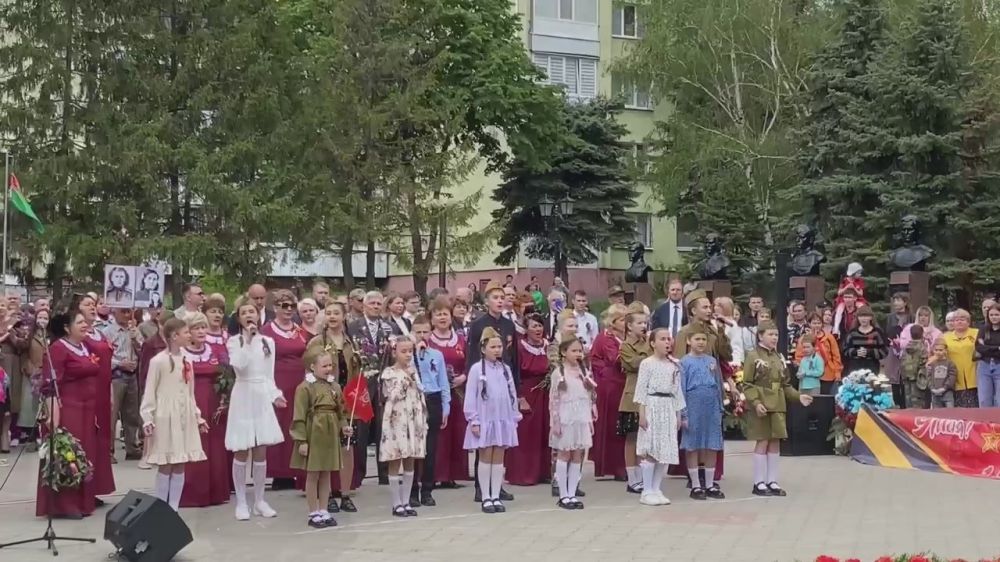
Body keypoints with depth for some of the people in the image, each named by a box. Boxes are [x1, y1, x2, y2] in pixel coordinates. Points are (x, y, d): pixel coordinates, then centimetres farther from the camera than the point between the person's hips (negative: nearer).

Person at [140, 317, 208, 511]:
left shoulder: (186, 361, 10)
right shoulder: (158, 361, -9)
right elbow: (149, 392, -8)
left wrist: (198, 416, 17)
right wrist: (147, 419, -13)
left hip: (185, 418, 6)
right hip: (166, 418, -6)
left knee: (180, 465, 6)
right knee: (166, 465, -3)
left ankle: (174, 509, 11)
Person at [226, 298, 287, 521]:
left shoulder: (268, 341, 9)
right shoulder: (234, 341, -1)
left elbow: (269, 375, 12)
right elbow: (239, 365, -20)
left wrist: (275, 395, -2)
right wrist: (248, 340, -16)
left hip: (262, 397, 3)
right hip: (243, 397, -3)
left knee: (260, 452, 5)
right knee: (242, 452, -1)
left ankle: (259, 501, 14)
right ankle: (241, 502, 8)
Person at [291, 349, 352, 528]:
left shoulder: (335, 386, 7)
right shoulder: (305, 387, -12)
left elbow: (340, 411, 16)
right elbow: (300, 416, -13)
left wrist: (344, 426, -1)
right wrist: (301, 440, -15)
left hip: (330, 434, 6)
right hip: (313, 434, -6)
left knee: (326, 474, 12)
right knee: (312, 475, 4)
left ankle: (323, 511, 20)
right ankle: (313, 514, 12)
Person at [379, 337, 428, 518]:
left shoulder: (413, 372, 12)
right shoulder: (388, 373, -5)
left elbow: (420, 397, 12)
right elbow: (392, 398, -15)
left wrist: (423, 421, 8)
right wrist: (405, 379, -13)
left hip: (413, 421, 6)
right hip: (396, 422, -6)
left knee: (410, 463, 8)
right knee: (395, 464, -1)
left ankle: (405, 502, 14)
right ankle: (397, 504, 5)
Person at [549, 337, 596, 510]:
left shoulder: (584, 372, 9)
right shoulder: (558, 372, -6)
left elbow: (589, 398, 12)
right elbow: (553, 399, -8)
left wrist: (590, 419, 9)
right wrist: (555, 421, -12)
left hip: (581, 419, 5)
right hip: (565, 420, -5)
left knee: (577, 456, 6)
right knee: (564, 455, 2)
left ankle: (572, 494, 11)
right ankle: (563, 495, 6)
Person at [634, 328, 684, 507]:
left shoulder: (674, 365, 10)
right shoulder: (647, 363, -6)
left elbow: (677, 390, 12)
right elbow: (641, 388, -8)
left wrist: (678, 414, 10)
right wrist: (641, 413, -13)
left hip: (669, 408, 6)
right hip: (652, 407, -6)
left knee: (666, 452, 6)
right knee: (650, 451, -4)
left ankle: (657, 490, 15)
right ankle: (647, 492, 1)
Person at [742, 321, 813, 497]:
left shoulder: (779, 357, 13)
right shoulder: (753, 356, -6)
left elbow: (785, 384, 17)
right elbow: (747, 384, -9)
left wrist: (798, 396, 2)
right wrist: (755, 403, -20)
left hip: (778, 407, 6)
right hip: (761, 407, -6)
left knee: (775, 443, 7)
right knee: (762, 443, -3)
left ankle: (772, 481, 14)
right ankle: (759, 483, 5)